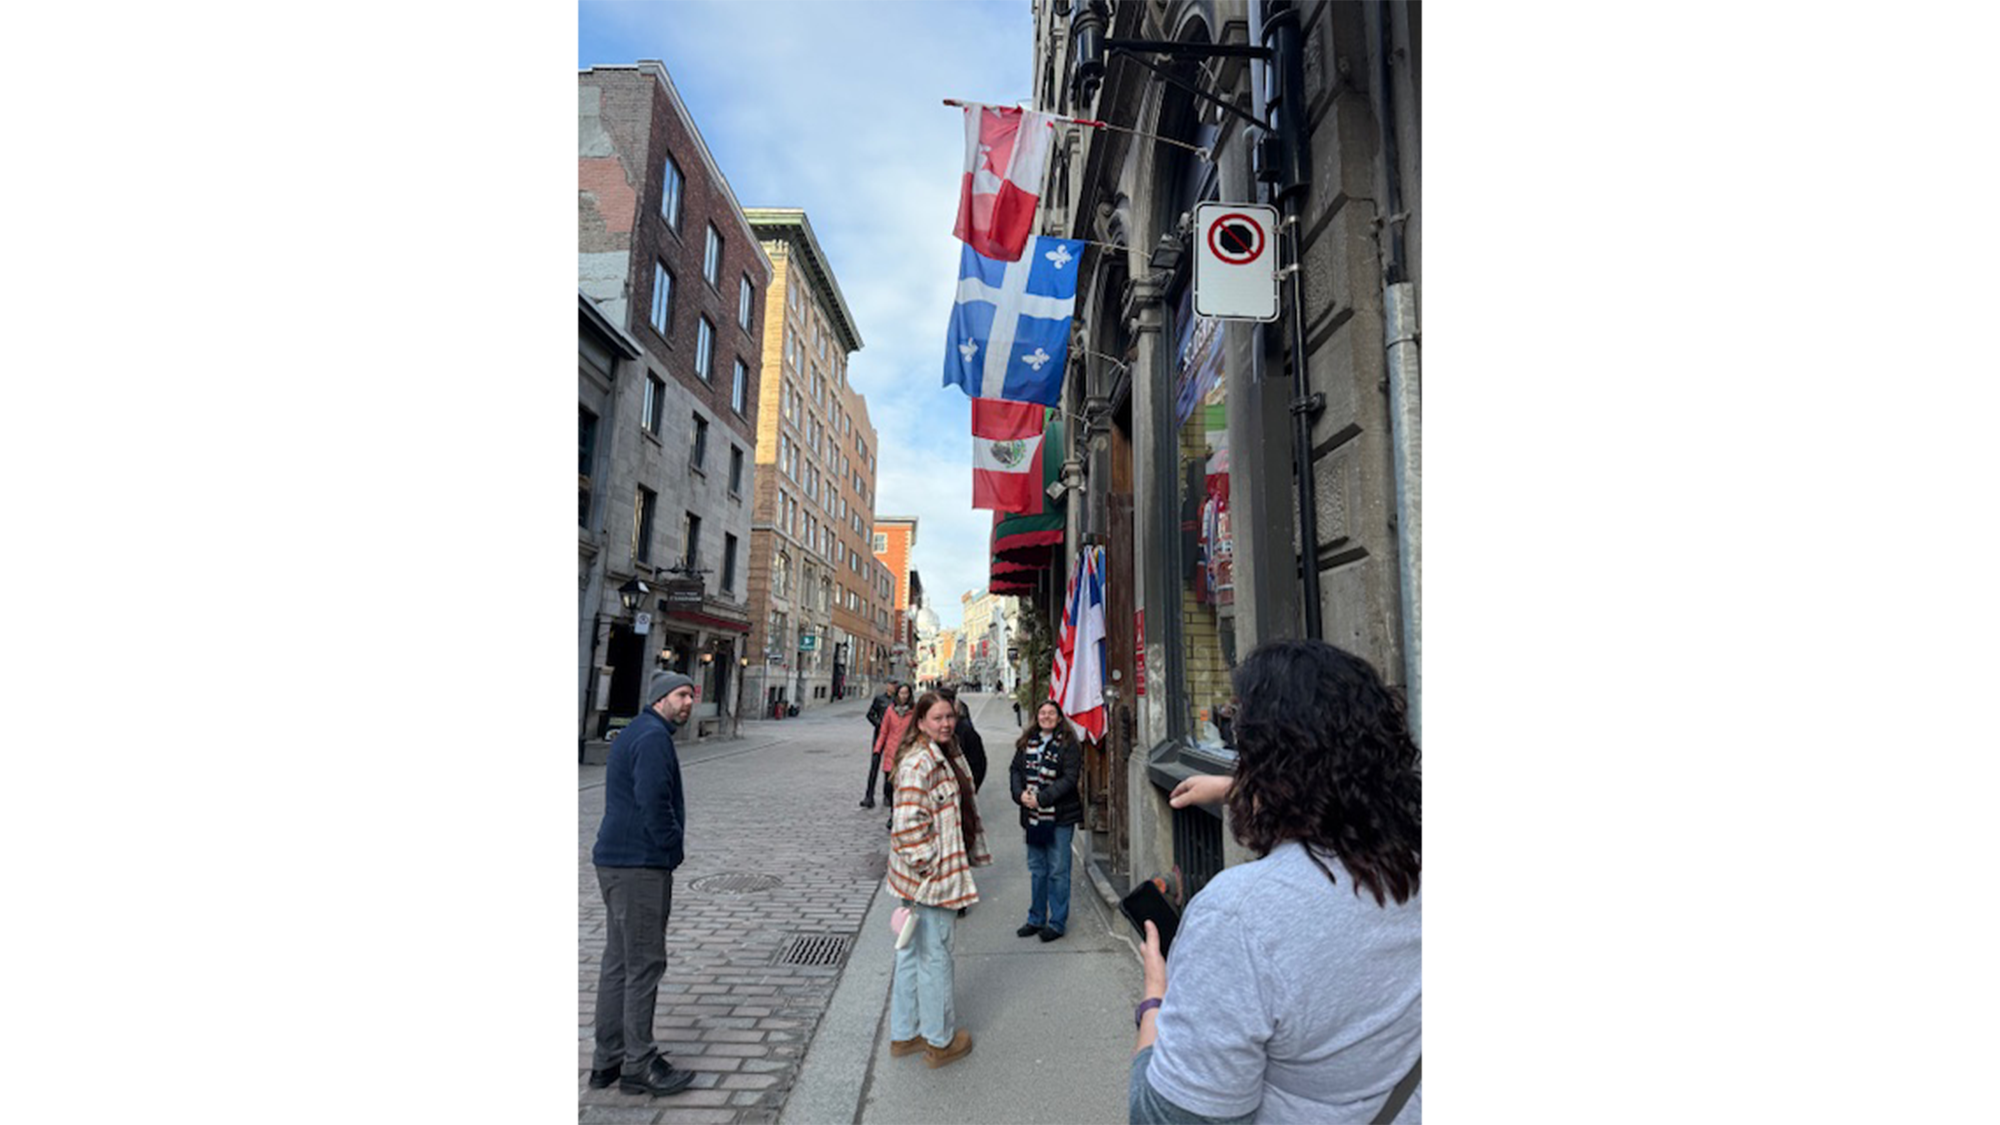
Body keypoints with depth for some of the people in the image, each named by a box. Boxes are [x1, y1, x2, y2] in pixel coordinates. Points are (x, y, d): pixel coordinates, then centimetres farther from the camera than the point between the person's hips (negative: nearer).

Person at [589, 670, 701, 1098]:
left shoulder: (635, 734, 17)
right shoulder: (653, 738, -16)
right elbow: (653, 802, -24)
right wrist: (672, 844, -10)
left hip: (616, 861, 11)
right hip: (640, 865, -11)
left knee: (618, 962, 15)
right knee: (644, 963, -2)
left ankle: (608, 1060, 24)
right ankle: (639, 1065, 7)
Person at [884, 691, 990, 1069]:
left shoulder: (947, 757, 11)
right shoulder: (918, 763, -21)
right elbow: (908, 822, -26)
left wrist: (974, 854, 21)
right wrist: (927, 865, -20)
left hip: (944, 871, 10)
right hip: (931, 878, -10)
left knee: (912, 951, 19)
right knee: (935, 955, 5)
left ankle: (904, 1034, 32)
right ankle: (939, 1041, 21)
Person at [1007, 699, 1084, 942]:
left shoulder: (1068, 744, -8)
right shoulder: (1027, 742, 8)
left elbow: (1070, 777, -15)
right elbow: (1015, 770, 8)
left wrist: (1042, 798, -20)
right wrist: (1020, 793, -11)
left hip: (1060, 816, -5)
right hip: (1032, 816, 5)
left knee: (1058, 871, 2)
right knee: (1036, 869, 15)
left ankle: (1057, 922, 15)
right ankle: (1036, 919, 28)